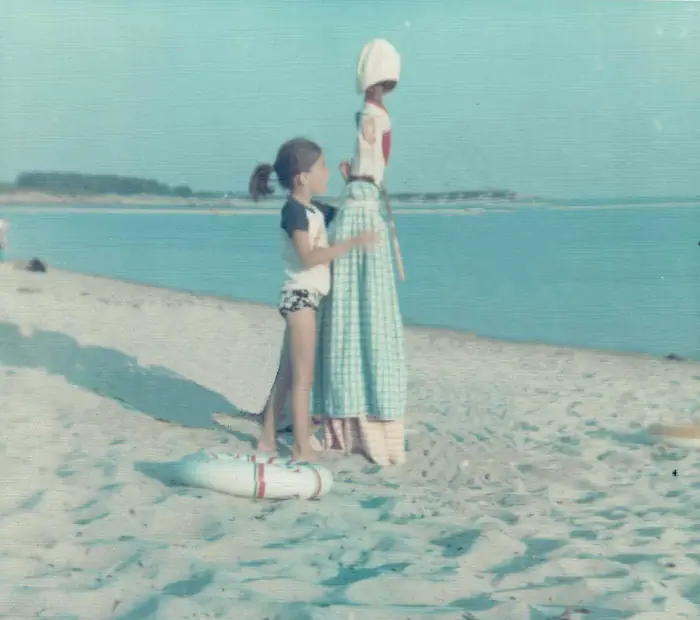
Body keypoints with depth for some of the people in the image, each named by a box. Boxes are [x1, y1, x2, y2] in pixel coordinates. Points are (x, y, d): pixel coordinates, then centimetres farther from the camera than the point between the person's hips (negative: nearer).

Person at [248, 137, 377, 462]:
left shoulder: (315, 209, 12)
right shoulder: (294, 209, -15)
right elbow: (308, 257, -24)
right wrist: (352, 242, -25)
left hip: (305, 298, 9)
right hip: (300, 296, -9)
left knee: (287, 374, 14)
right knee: (303, 376, -6)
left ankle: (268, 439, 21)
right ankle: (302, 449, -2)